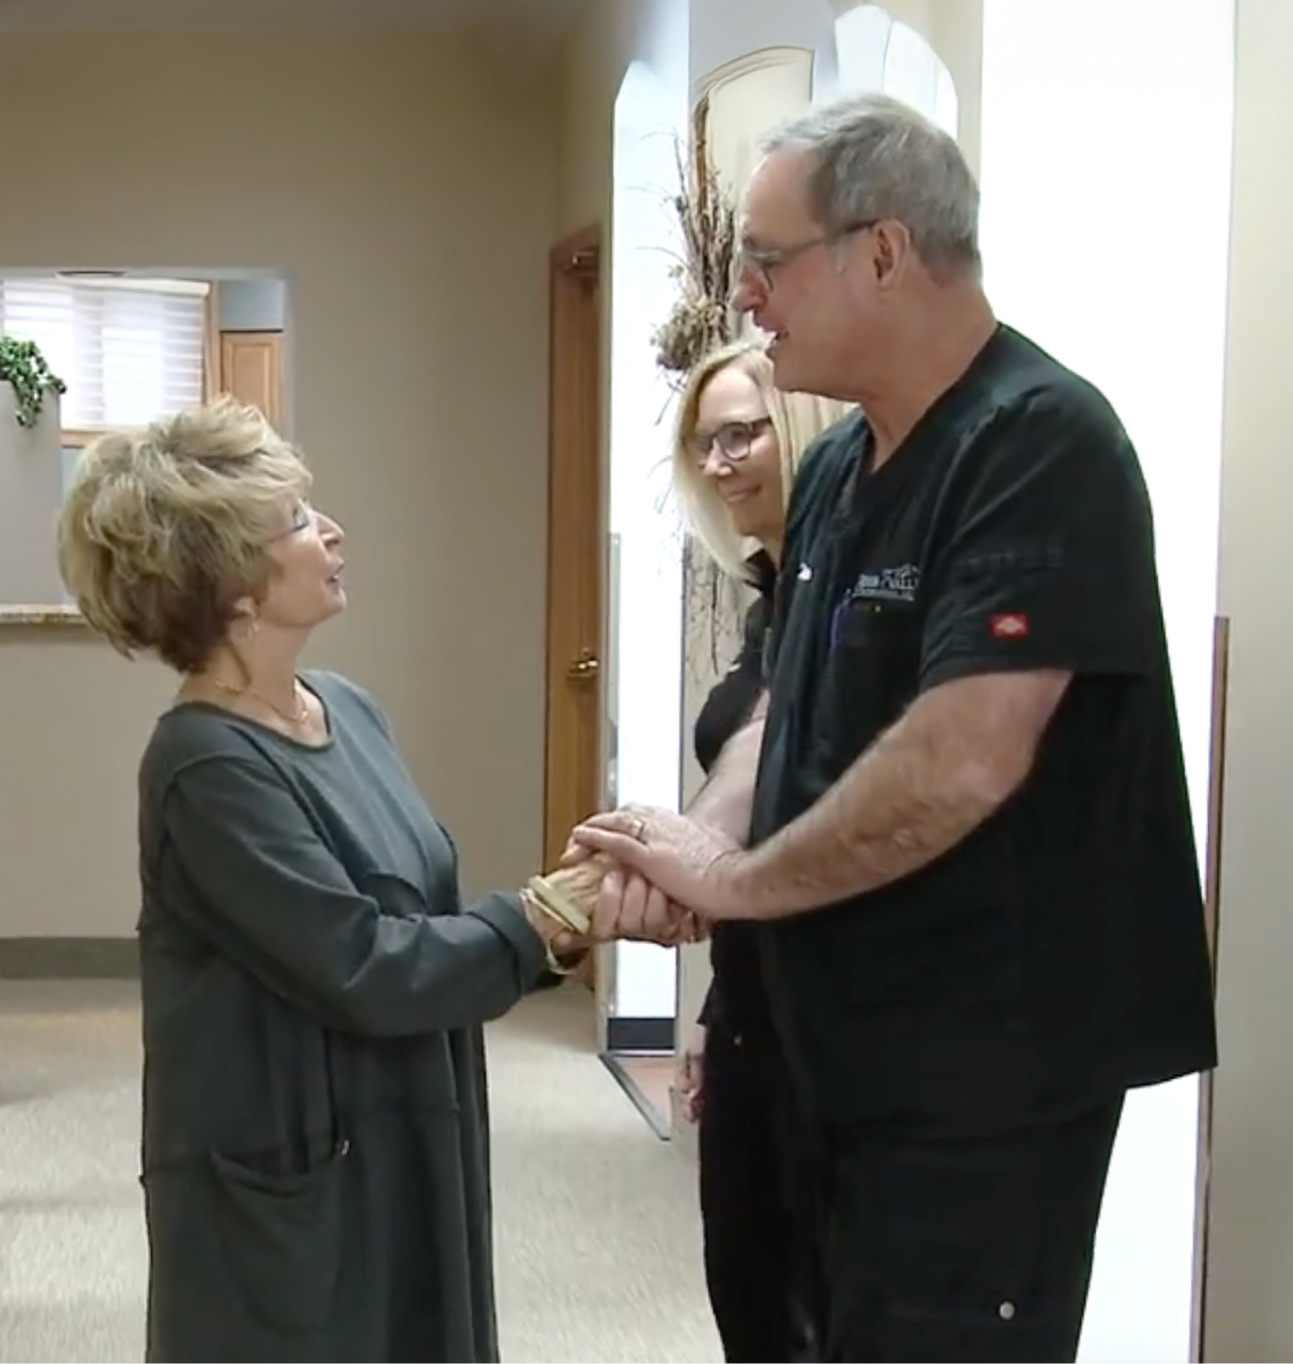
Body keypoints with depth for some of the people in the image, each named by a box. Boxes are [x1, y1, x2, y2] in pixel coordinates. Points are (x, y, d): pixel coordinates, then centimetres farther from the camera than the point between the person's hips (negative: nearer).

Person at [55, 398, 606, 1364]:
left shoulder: (348, 709, 5)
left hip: (401, 1152, 8)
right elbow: (367, 970, -22)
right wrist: (537, 926, -13)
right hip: (282, 1177, -8)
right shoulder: (210, 768, -22)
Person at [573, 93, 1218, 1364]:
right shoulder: (836, 464, 9)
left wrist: (736, 880, -16)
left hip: (989, 1060, -9)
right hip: (856, 1043, 9)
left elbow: (962, 761, -29)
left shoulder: (1039, 443, -20)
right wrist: (705, 833, -7)